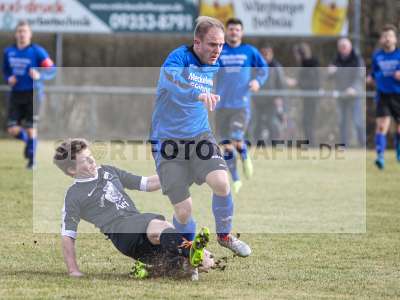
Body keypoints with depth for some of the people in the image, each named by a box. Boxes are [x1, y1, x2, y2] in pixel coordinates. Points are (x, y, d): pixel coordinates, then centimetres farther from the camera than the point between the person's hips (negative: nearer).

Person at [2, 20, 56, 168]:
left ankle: (31, 158, 15)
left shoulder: (37, 51, -7)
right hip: (16, 94, 4)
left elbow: (52, 70, -5)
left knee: (30, 128, -4)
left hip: (33, 93, -4)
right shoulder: (9, 52, 7)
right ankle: (27, 139, 29)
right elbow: (5, 70, 22)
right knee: (13, 130, -5)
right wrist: (8, 79, 0)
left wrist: (39, 75, -23)